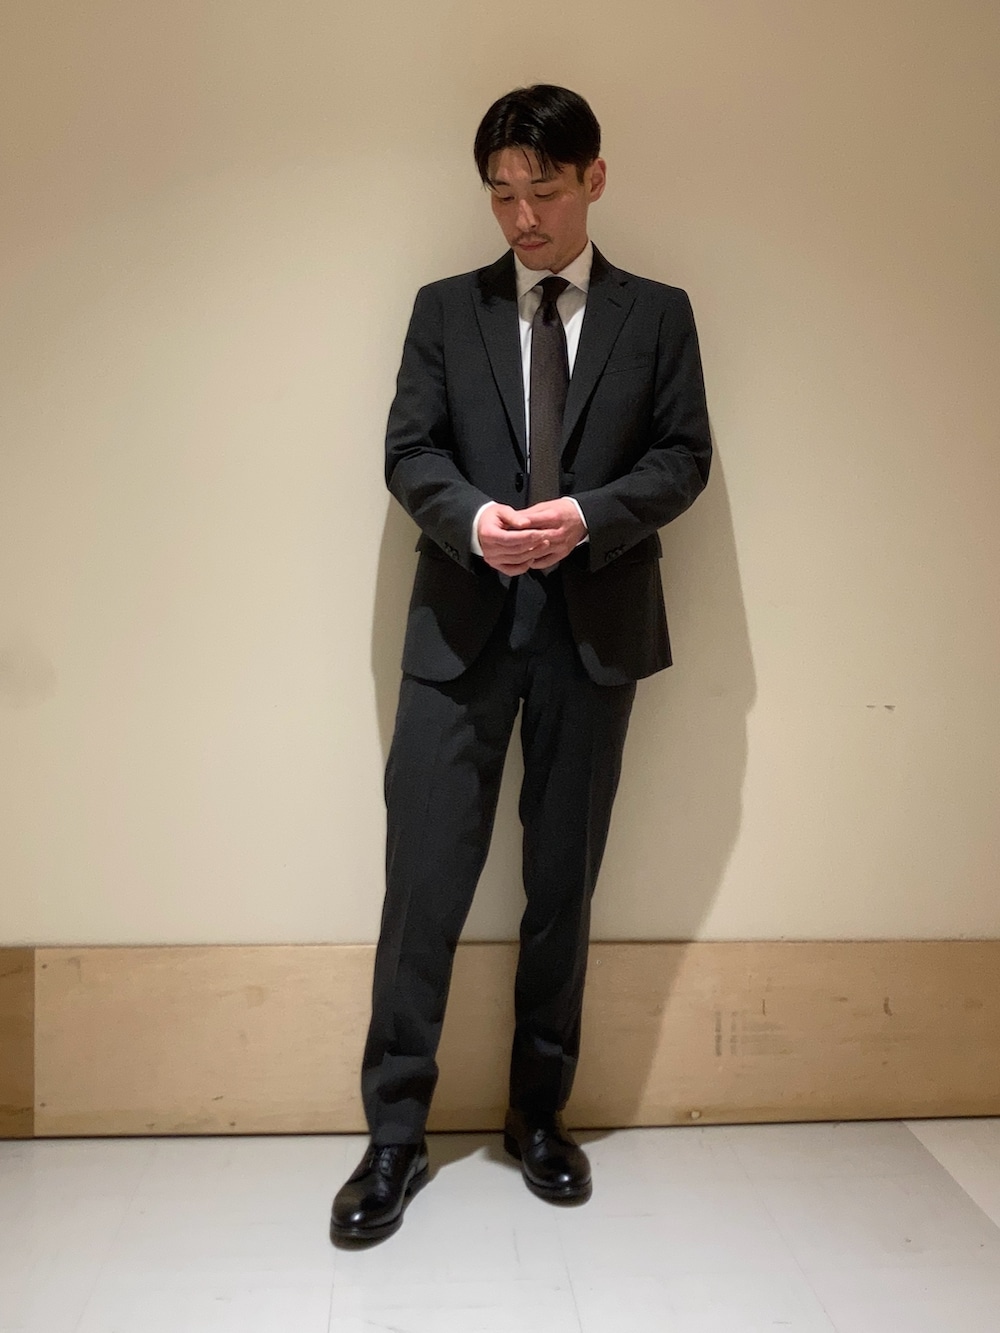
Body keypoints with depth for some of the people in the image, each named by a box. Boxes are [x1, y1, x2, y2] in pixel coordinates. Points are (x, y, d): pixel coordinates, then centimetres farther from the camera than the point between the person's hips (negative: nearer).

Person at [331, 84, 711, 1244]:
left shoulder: (657, 315, 10)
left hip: (595, 625, 1)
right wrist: (472, 516, -17)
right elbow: (407, 451, 4)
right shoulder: (446, 309, 11)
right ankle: (394, 1136, 11)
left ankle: (540, 1113, 26)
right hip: (463, 623, 0)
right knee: (425, 875, -3)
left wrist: (587, 514, -15)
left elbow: (684, 458, 4)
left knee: (563, 882, 9)